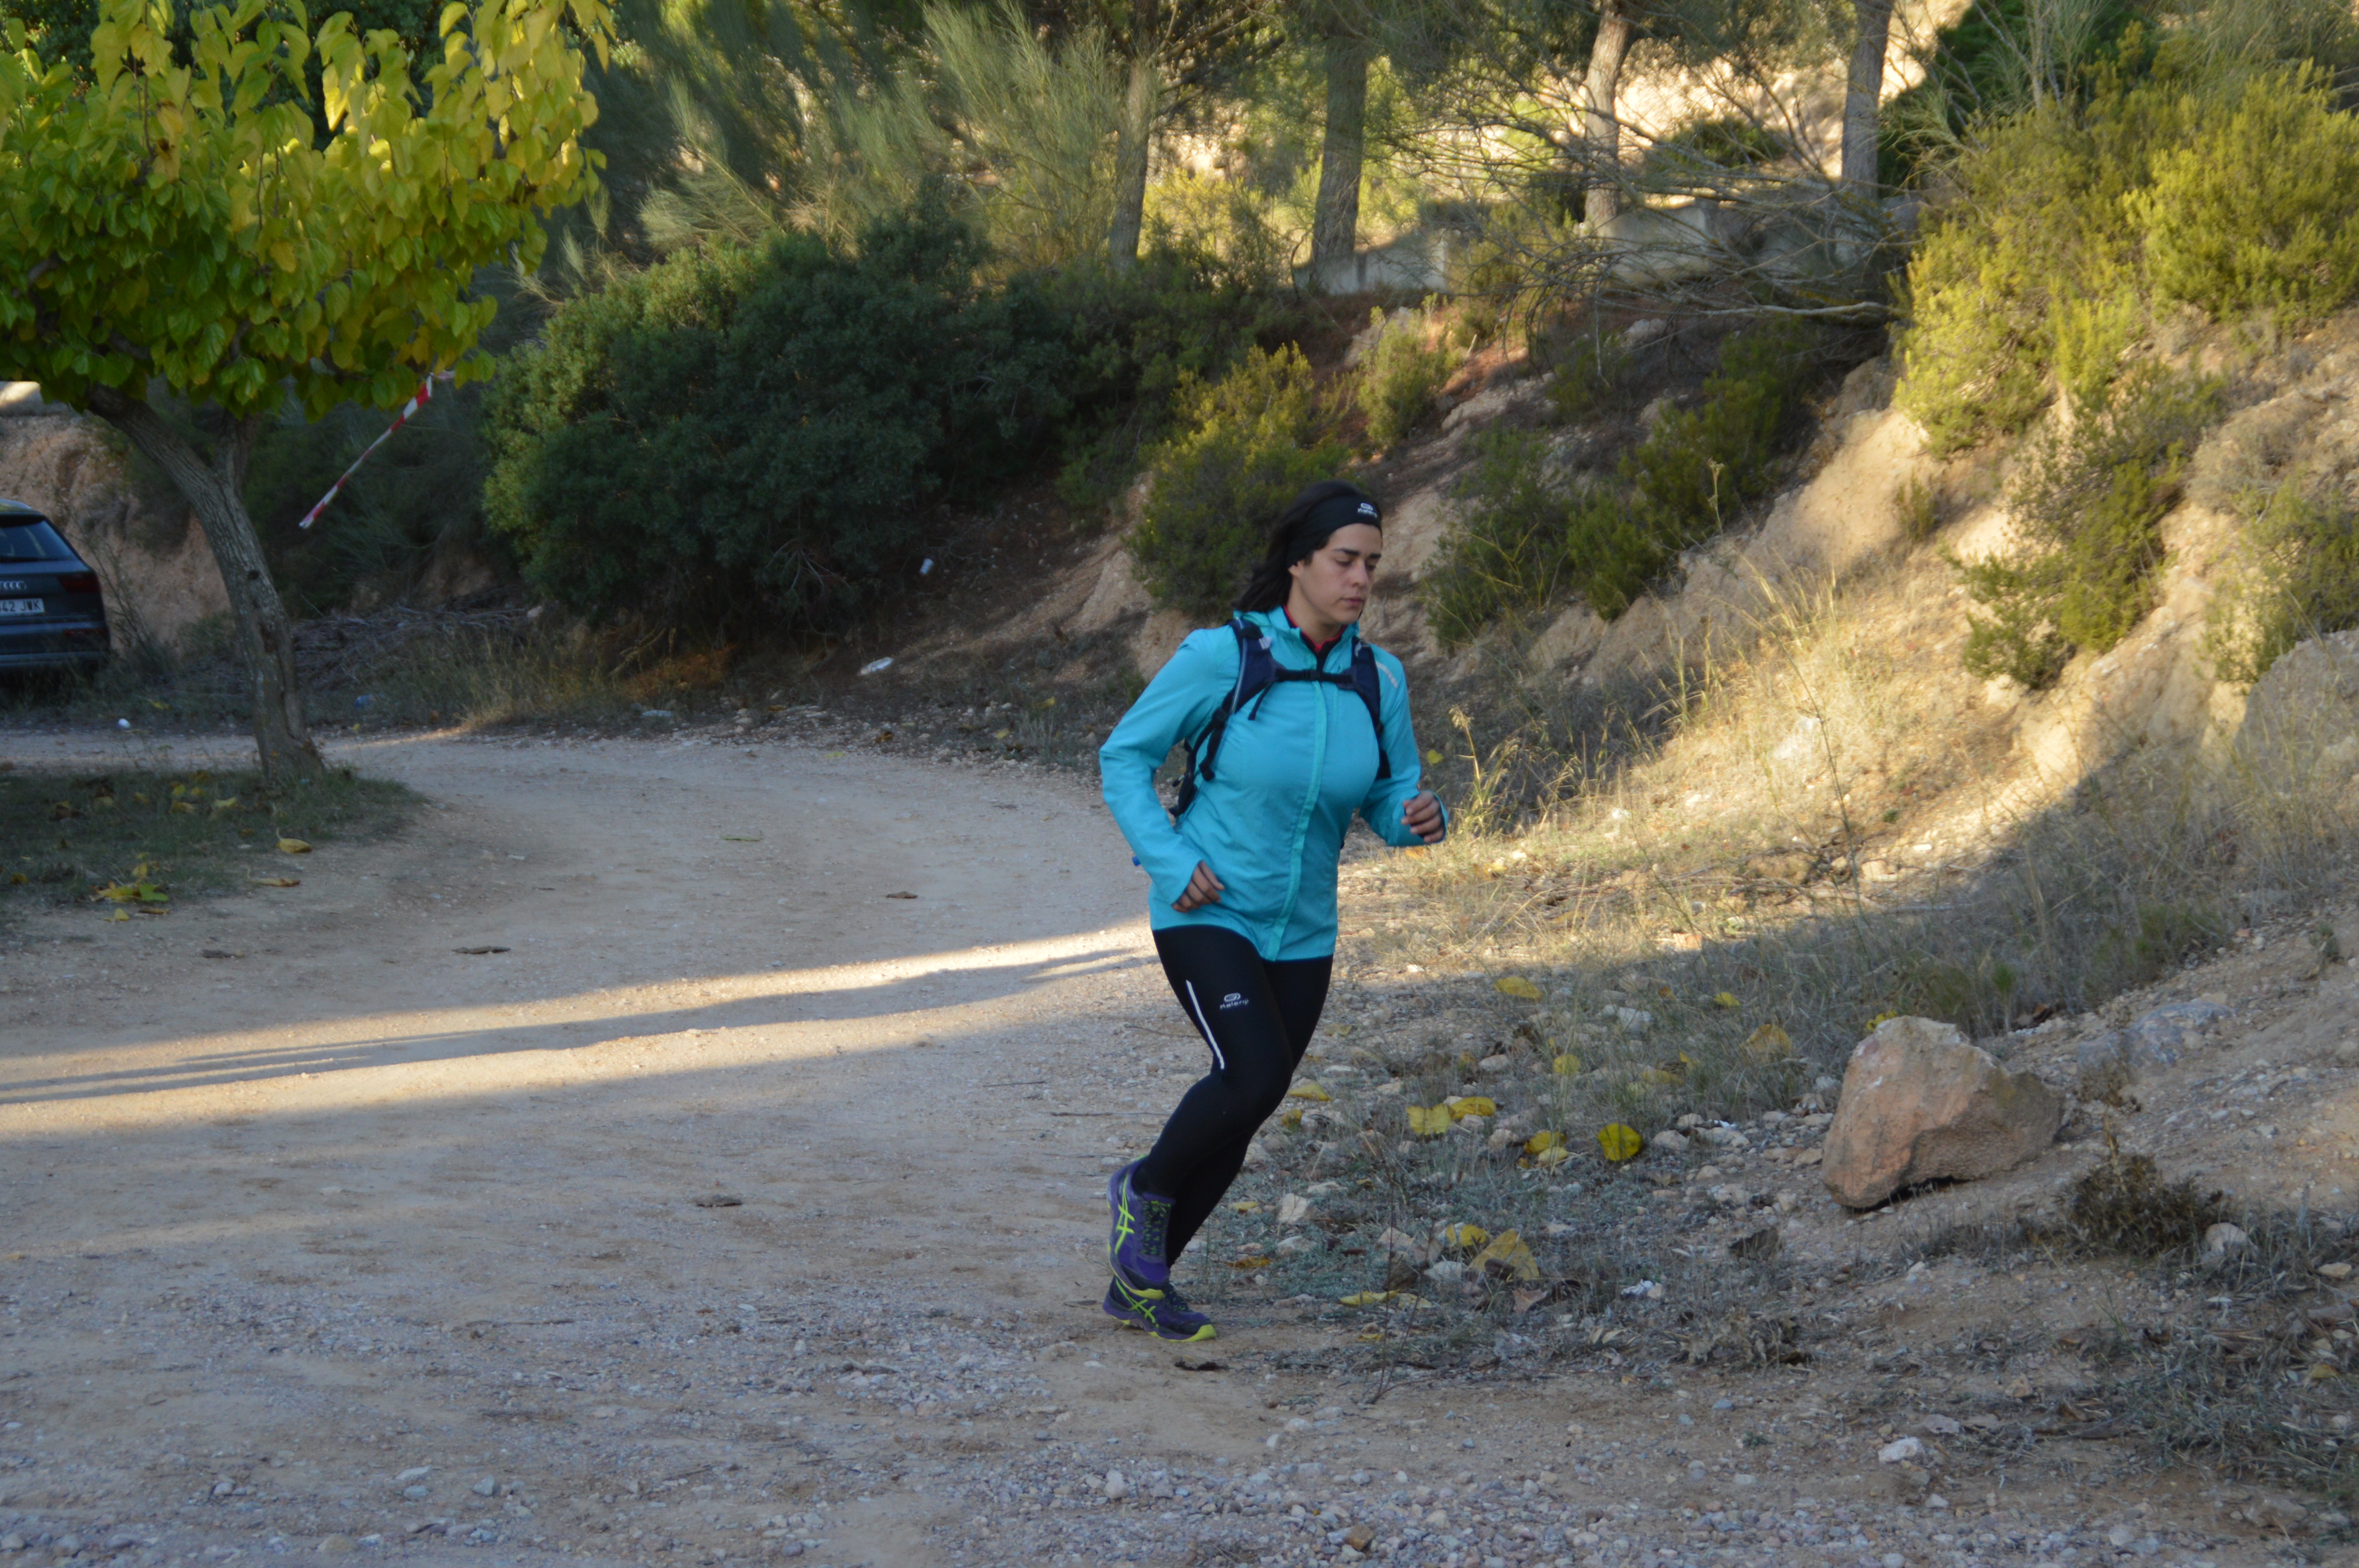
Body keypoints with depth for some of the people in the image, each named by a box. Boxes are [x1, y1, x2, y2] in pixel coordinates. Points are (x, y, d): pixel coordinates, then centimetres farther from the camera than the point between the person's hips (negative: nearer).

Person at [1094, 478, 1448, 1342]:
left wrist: (1420, 819, -17)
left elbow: (1390, 802, 6)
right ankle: (1146, 1190, 4)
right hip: (1204, 914, -5)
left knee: (1237, 1123, 10)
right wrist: (1169, 860, -16)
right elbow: (1123, 757, -5)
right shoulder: (1219, 657, -14)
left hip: (1301, 934, 5)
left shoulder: (1378, 680, -3)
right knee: (1254, 1076, -26)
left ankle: (1138, 1280, 30)